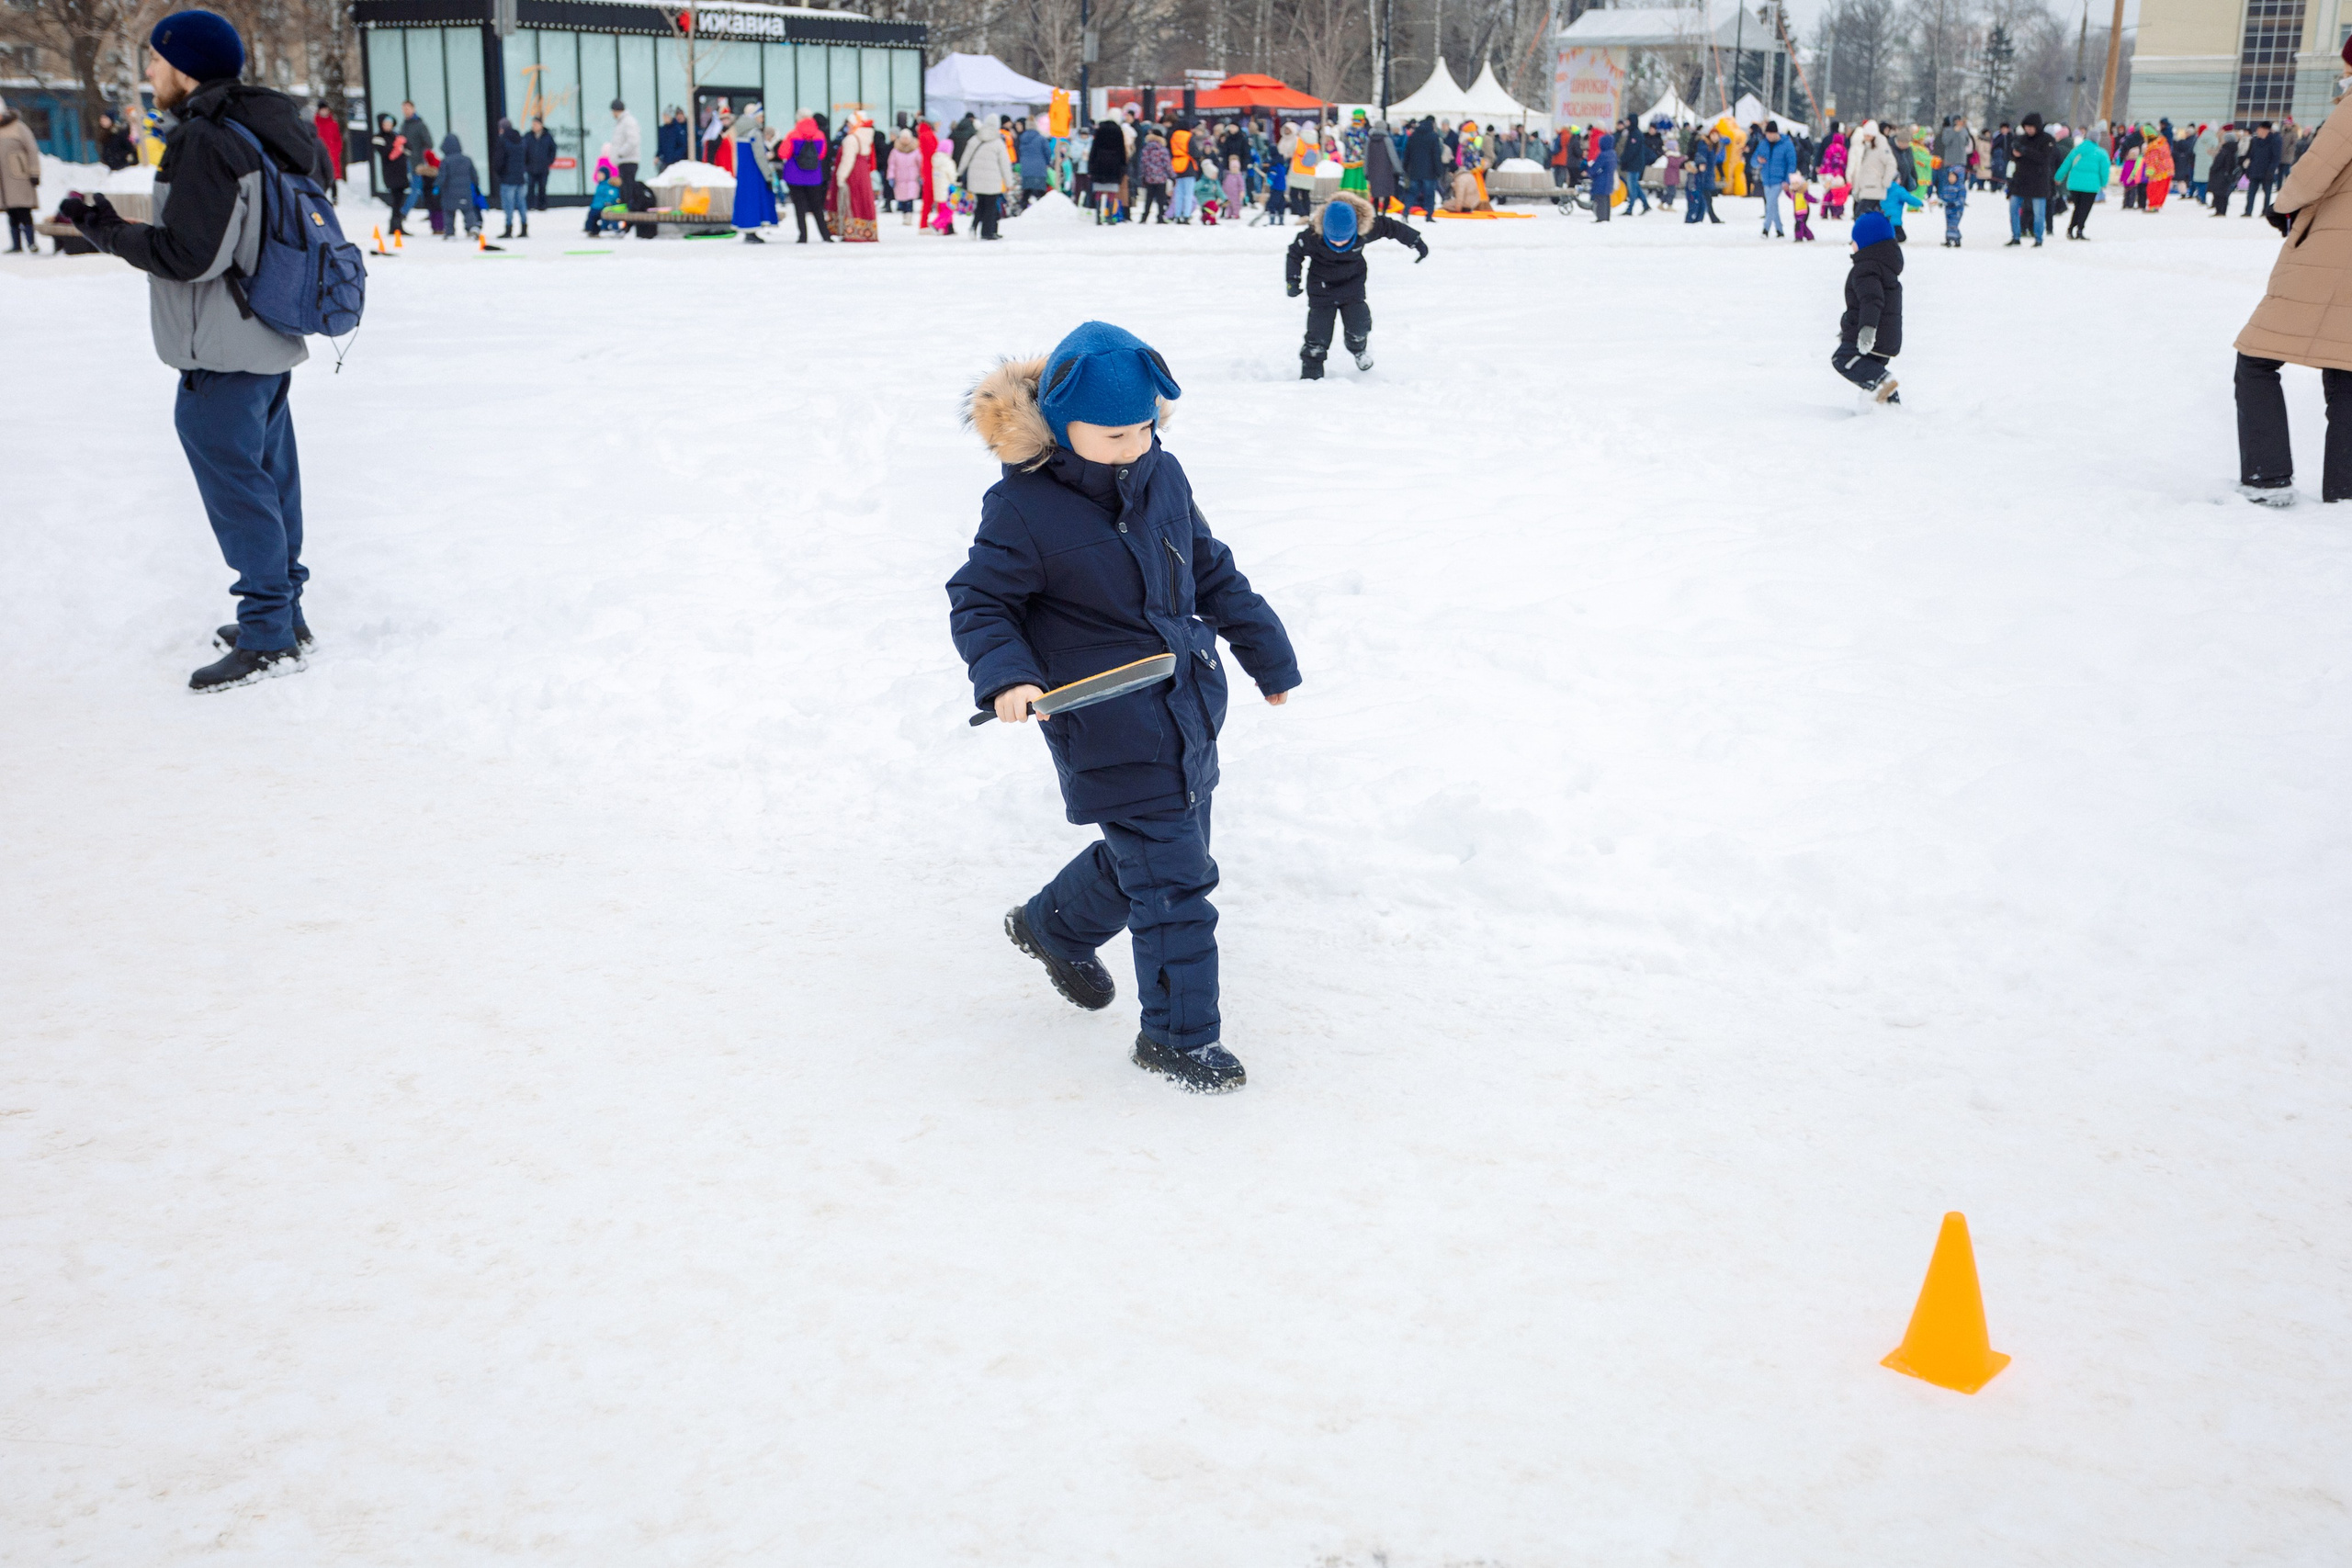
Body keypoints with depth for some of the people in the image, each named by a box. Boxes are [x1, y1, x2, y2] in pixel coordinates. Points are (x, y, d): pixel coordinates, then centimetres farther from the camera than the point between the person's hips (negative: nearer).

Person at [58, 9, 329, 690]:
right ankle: (283, 614, 25)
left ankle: (267, 639, 2)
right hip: (268, 344, 9)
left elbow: (186, 254, -22)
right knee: (268, 480, 15)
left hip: (222, 357, -9)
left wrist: (108, 231, -8)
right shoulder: (265, 133, 9)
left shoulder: (202, 141, -19)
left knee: (236, 488, -3)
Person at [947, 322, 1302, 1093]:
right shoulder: (1022, 509, -17)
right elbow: (977, 600, -8)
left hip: (1187, 710, 8)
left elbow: (1212, 572, 16)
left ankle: (1054, 926, 48)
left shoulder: (1162, 475, 3)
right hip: (1109, 732, -7)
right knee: (1171, 878, -6)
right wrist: (1003, 674, -26)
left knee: (1153, 851, 21)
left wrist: (1267, 651, 22)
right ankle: (1178, 1034, 12)